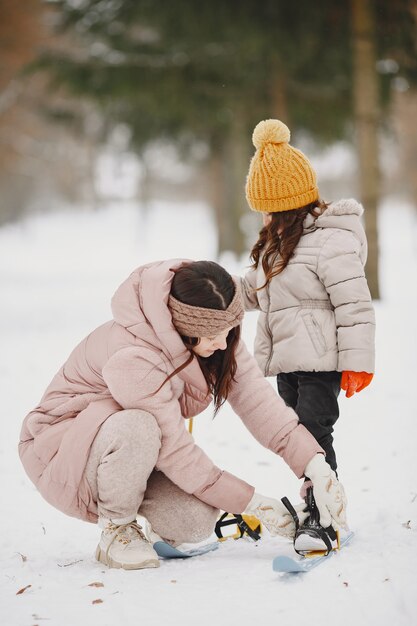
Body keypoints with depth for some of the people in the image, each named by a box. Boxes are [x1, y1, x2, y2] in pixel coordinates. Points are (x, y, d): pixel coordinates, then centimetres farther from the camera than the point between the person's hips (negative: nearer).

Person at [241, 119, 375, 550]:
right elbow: (256, 290, 25)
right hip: (287, 361, 9)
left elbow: (354, 305, -18)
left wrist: (357, 362, -19)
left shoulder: (332, 242, -16)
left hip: (320, 361, -9)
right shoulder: (279, 241, 15)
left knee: (313, 434, -12)